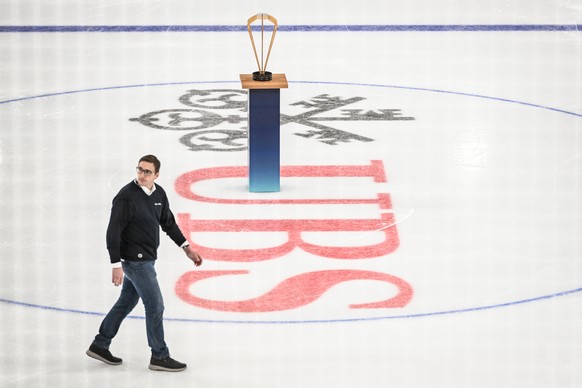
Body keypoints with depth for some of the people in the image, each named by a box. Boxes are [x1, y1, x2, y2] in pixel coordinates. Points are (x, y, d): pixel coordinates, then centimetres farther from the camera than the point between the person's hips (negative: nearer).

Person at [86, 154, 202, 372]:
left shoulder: (159, 194, 3)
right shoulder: (126, 197, -20)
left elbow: (168, 223, 17)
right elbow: (113, 232, -20)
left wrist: (186, 247, 14)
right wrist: (116, 264, -23)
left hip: (145, 259, 8)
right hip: (134, 260, -8)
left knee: (126, 303, 18)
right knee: (155, 306, -3)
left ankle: (100, 345, 31)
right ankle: (159, 356, 9)